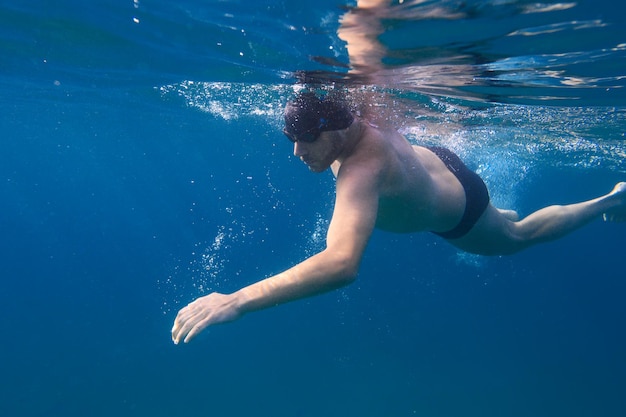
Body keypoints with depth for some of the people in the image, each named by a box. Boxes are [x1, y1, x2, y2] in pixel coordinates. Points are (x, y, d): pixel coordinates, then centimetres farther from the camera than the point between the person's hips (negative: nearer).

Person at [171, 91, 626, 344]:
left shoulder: (361, 171, -49)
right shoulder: (357, 118, -26)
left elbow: (342, 264, -65)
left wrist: (237, 300, -66)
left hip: (459, 209, -6)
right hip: (434, 159, 6)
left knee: (518, 237, 24)